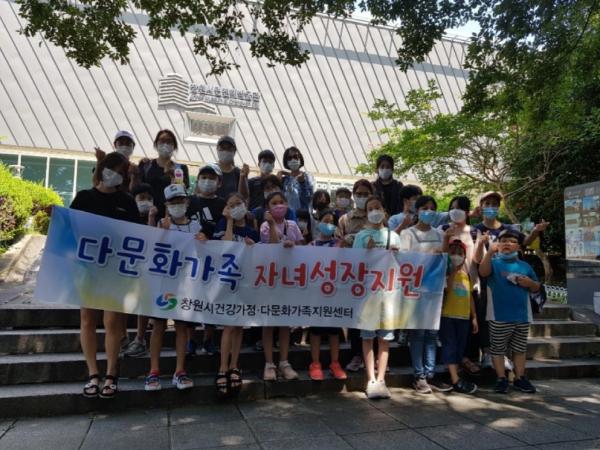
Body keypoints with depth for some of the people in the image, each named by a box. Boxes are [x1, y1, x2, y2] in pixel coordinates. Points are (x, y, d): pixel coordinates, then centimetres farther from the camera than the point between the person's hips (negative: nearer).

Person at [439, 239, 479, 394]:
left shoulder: (466, 275, 13)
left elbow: (470, 296, 16)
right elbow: (446, 289, -21)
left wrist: (474, 317, 15)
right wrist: (453, 271, -17)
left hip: (464, 317, 6)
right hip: (447, 315, -6)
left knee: (460, 347, 8)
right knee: (450, 346, -6)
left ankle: (453, 378, 16)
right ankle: (456, 381, -4)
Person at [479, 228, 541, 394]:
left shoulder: (525, 266, 11)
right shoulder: (494, 262, -1)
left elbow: (537, 288, 18)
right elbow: (483, 272, -24)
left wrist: (530, 283, -6)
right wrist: (490, 252, -36)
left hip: (522, 316, 4)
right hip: (499, 316, -4)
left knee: (520, 349, 13)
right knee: (498, 349, 3)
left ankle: (519, 378, 25)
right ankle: (501, 379, 13)